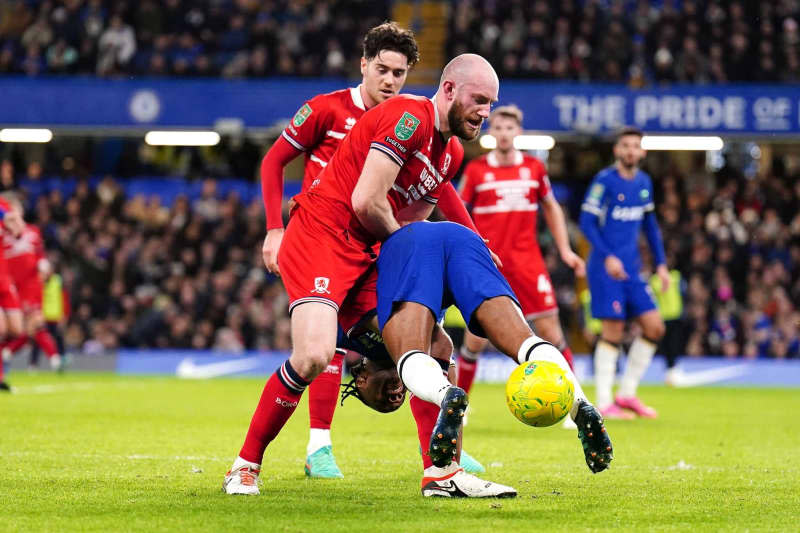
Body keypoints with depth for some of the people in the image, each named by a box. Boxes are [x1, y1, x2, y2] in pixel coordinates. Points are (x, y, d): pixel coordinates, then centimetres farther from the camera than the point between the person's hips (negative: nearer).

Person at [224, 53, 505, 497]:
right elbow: (366, 201, -21)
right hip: (320, 237, -9)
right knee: (314, 356, -25)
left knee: (435, 348, 2)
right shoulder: (410, 117, -16)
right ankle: (245, 466, -7)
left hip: (369, 255, 9)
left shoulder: (452, 153, 14)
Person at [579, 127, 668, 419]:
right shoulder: (604, 180, -8)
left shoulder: (644, 182, 12)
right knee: (613, 330, -9)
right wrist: (608, 257, -21)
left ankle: (627, 393, 10)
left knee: (654, 326, 0)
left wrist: (661, 264, 16)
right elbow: (587, 222, -11)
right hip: (605, 266, -7)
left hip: (632, 267, 7)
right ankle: (603, 402, -1)